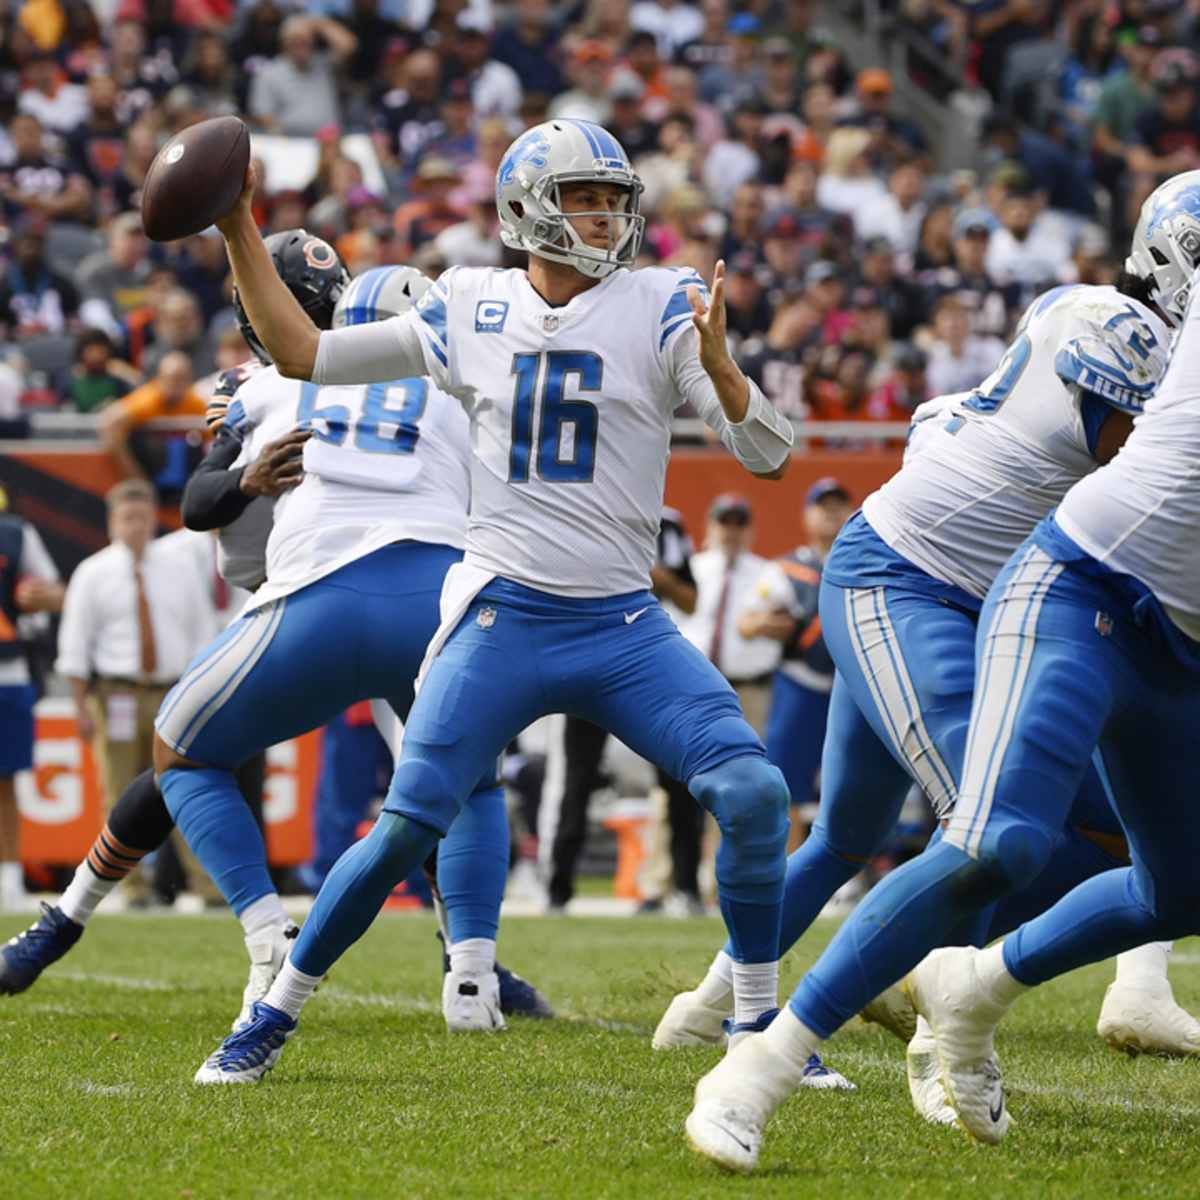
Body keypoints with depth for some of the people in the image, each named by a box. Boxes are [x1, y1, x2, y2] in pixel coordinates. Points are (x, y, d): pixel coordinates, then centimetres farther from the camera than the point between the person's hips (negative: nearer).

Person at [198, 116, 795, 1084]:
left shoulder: (660, 307, -1)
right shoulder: (472, 312, 6)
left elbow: (770, 455, -7)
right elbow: (305, 355, 14)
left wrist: (716, 364, -26)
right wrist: (239, 230, 9)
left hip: (626, 628, 0)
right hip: (503, 620, 0)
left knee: (753, 794, -16)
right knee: (409, 826, -10)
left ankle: (759, 1027, 1)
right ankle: (274, 1016, 7)